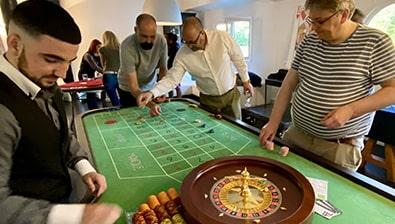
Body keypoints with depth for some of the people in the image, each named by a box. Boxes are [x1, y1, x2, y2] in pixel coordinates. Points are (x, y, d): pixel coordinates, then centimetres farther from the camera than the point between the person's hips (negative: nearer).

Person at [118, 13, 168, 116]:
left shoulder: (161, 40, -21)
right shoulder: (127, 46, -30)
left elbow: (163, 69, -6)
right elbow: (133, 87, -32)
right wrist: (150, 105, -47)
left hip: (151, 88, 3)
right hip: (129, 91, -2)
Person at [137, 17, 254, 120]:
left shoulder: (222, 37, -17)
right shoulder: (182, 54, -16)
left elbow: (238, 58, -4)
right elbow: (172, 78, -15)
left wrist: (246, 80, 4)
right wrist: (152, 93, -31)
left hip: (231, 95, 0)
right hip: (208, 100, 0)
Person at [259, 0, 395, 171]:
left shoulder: (375, 42, -8)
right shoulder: (309, 41, 4)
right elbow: (289, 83, 3)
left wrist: (350, 110, -21)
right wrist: (273, 123, -3)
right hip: (296, 134, 4)